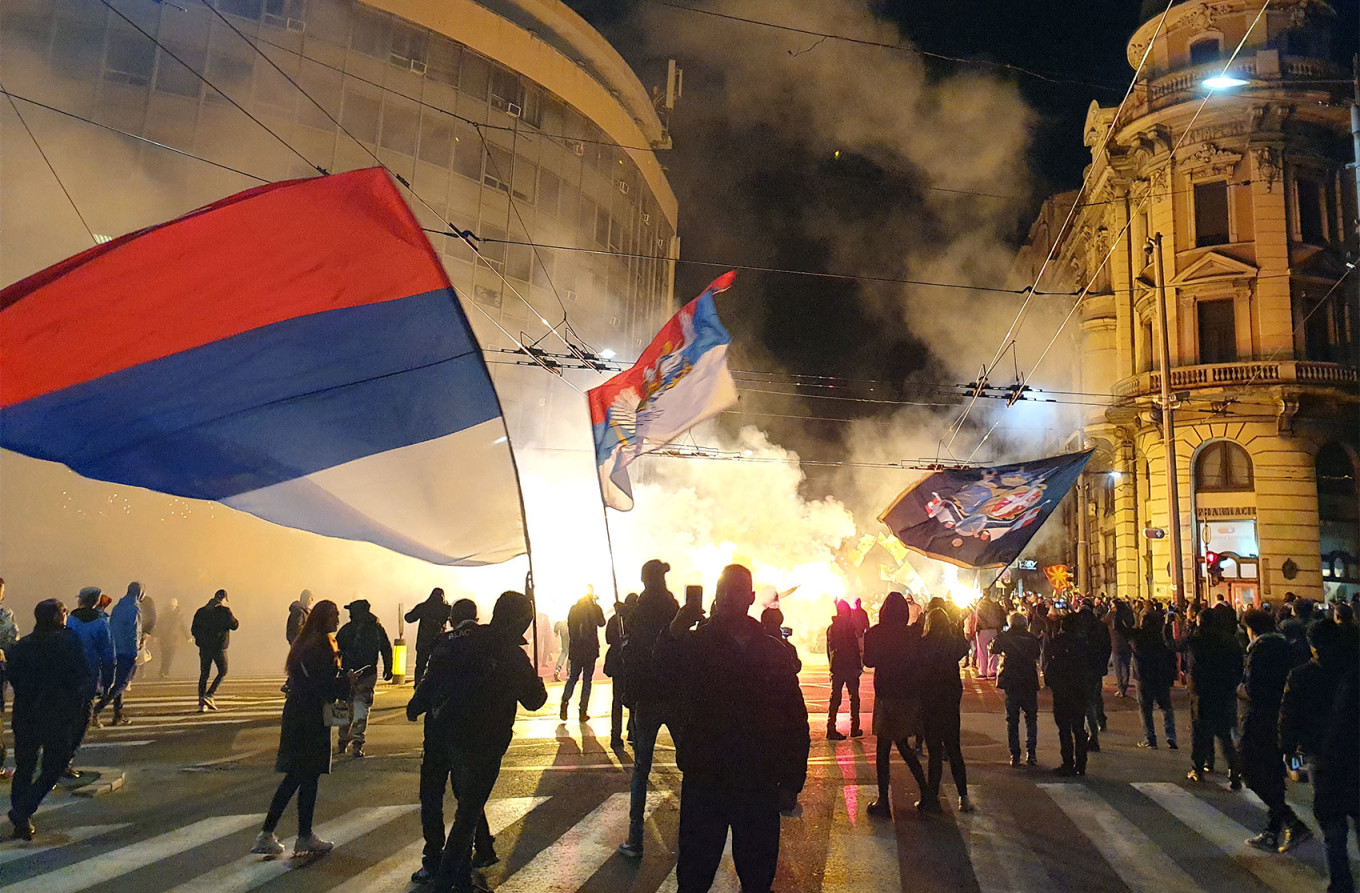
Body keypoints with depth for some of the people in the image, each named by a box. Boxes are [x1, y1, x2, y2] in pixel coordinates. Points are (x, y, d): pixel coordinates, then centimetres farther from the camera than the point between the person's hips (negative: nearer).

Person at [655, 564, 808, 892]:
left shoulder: (774, 652, 4)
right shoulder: (695, 644, 1)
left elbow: (795, 721, 6)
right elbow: (665, 669, -20)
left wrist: (791, 783, 4)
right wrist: (674, 634, -38)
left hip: (760, 785, 1)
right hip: (703, 779, -1)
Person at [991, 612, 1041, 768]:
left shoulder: (1004, 636, -3)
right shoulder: (1032, 638, -1)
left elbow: (993, 649, 13)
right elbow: (1038, 655, 10)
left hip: (1010, 682, 0)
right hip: (1029, 682, 0)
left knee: (1012, 719, 7)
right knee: (1031, 717, 13)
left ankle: (1014, 755, 5)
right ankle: (1031, 753, 5)